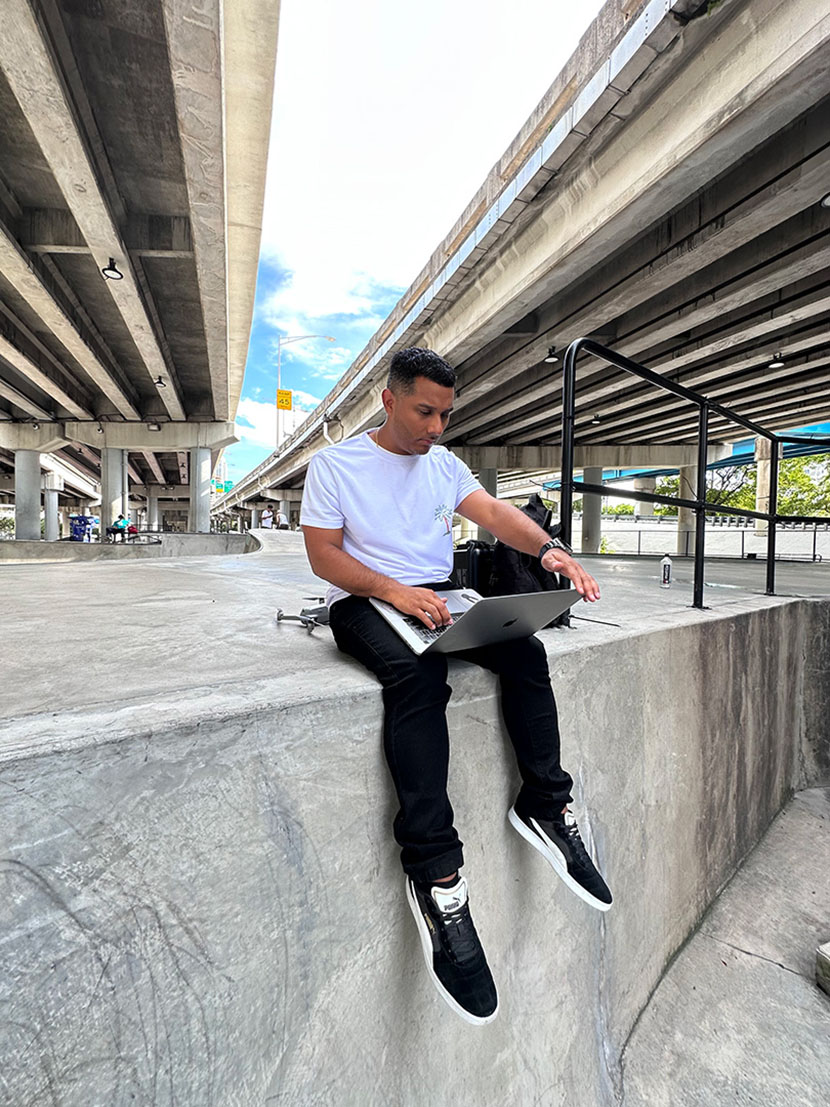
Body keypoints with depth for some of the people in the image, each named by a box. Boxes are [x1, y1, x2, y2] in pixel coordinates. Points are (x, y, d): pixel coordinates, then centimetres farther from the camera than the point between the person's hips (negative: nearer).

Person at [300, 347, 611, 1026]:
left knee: (525, 647, -18)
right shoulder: (335, 464, 4)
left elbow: (495, 513, 2)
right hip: (364, 602, -4)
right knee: (418, 673, -34)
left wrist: (548, 548, -18)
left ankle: (543, 806, -2)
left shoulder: (444, 464, 17)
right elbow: (323, 554, -6)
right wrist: (395, 590, -21)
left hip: (438, 599, 5)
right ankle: (435, 872, -24)